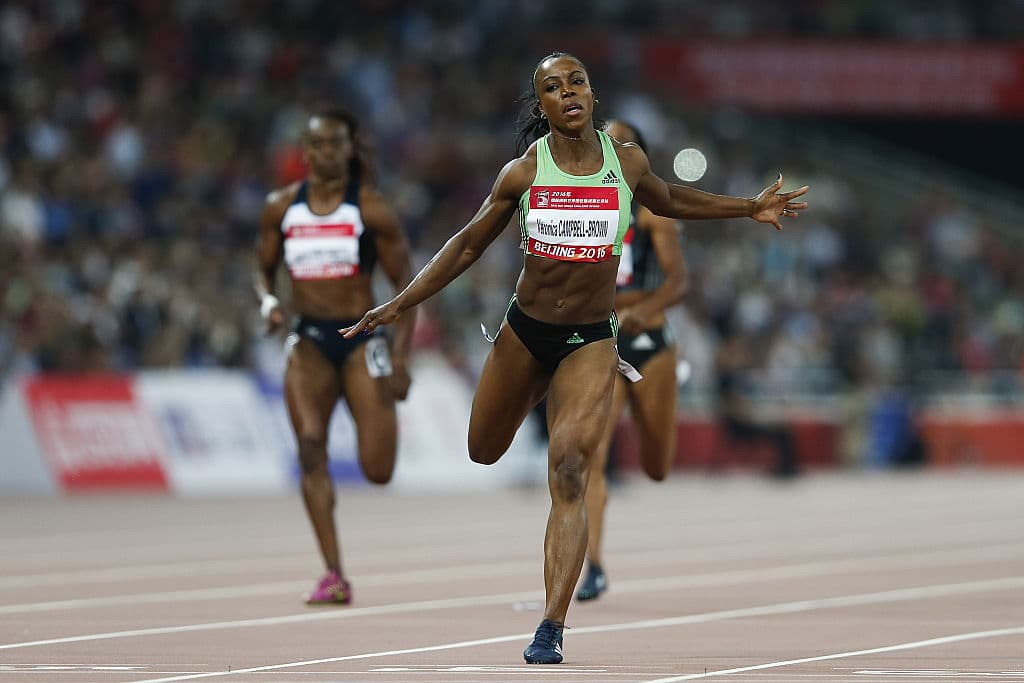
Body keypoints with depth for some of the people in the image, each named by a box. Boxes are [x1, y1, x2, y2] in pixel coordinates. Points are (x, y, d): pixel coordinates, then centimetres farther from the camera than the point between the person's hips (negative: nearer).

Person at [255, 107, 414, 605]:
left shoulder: (371, 209, -4)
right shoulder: (281, 208, 5)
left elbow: (405, 283, 0)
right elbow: (264, 269, 17)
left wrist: (400, 357, -8)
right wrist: (268, 300, -7)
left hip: (361, 338, -2)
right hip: (308, 339, 2)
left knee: (377, 470, -8)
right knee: (310, 447, -17)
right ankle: (333, 576, -15)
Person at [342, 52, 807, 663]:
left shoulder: (628, 163, -5)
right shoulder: (524, 173, -7)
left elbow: (669, 201, 19)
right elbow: (469, 245, 3)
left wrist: (749, 208, 13)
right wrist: (399, 305, 0)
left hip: (591, 341, -2)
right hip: (525, 330, 2)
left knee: (569, 476, -17)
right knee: (484, 452, 19)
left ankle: (552, 629, -19)